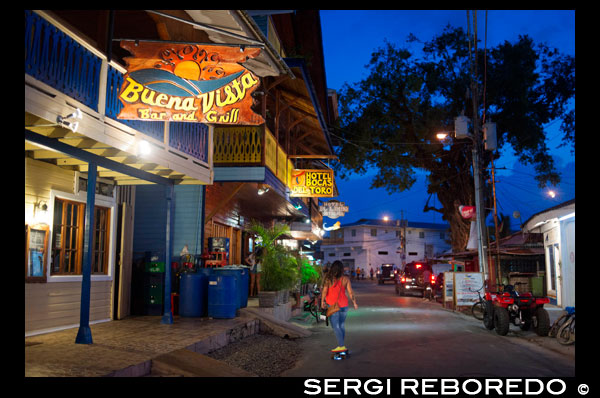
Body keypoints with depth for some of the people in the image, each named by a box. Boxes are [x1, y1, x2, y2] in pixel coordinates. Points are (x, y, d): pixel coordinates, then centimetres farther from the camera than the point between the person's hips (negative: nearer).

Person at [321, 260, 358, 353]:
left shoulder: (329, 278, -10)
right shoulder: (345, 279, -3)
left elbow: (324, 291, -13)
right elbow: (350, 292, -3)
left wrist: (322, 301, 0)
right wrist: (354, 303, 8)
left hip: (333, 305, -4)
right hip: (344, 305, 4)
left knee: (335, 326, -1)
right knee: (342, 325, 15)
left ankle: (341, 346, -7)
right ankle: (341, 345, 22)